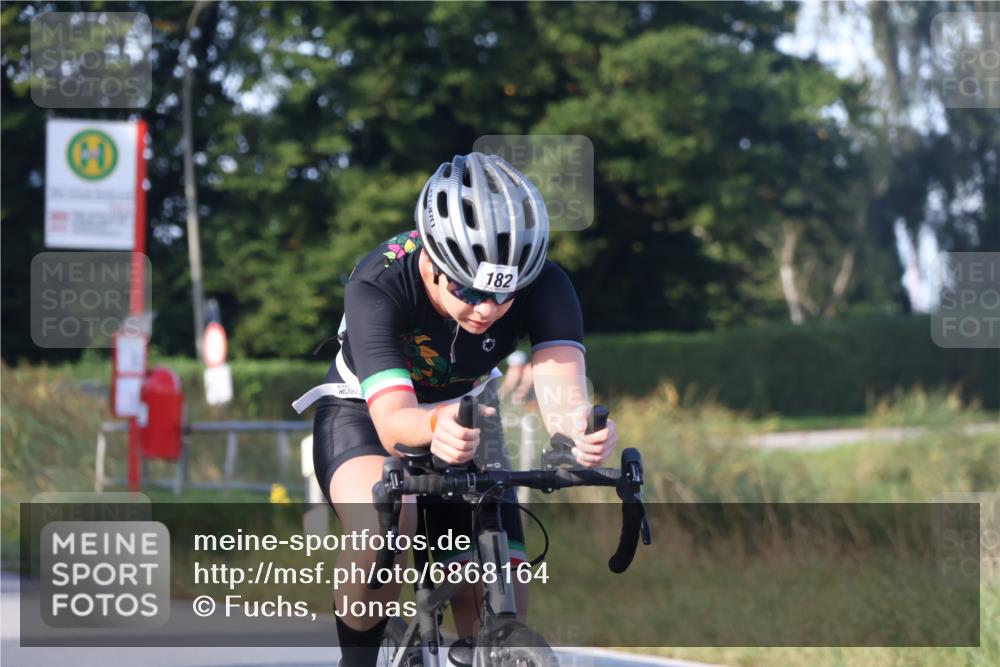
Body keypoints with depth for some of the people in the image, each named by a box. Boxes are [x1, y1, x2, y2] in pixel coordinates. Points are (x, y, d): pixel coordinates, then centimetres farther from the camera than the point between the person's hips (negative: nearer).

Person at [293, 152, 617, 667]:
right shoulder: (377, 288, -36)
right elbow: (394, 421, -48)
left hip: (466, 415, 3)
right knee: (383, 525, -37)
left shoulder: (544, 287, -29)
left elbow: (562, 391, -43)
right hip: (364, 412, -3)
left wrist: (581, 428, -68)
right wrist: (436, 429, -72)